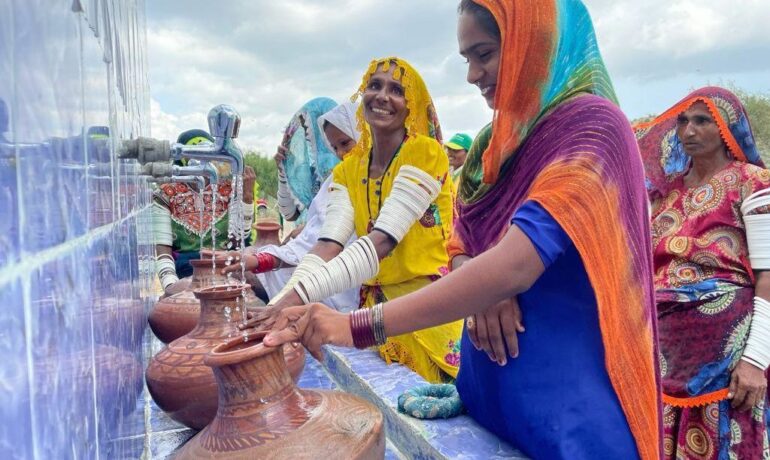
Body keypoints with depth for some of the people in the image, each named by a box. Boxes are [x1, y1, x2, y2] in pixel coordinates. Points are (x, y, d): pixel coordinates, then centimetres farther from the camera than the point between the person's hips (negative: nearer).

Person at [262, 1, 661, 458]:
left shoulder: (592, 127, -17)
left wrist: (357, 326, -31)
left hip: (565, 397, -7)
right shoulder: (501, 140, 7)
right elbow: (462, 248, 6)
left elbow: (515, 264, -29)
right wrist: (481, 292, -17)